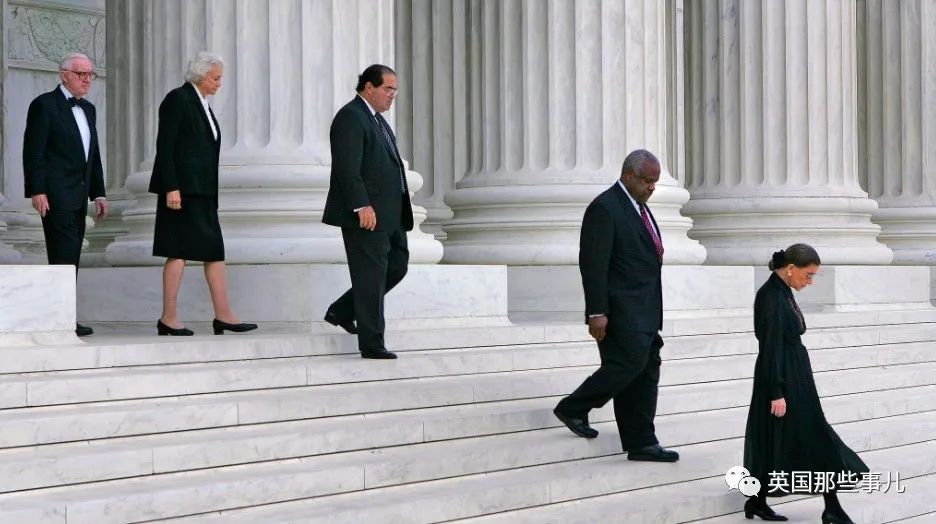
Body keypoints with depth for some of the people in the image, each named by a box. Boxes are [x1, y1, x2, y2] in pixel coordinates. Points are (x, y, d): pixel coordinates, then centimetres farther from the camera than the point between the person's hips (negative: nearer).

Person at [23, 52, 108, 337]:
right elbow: (33, 151, -10)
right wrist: (37, 191, -16)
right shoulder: (44, 105, -5)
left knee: (70, 257, 6)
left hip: (78, 195, 8)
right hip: (56, 194, -8)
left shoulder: (88, 110, 19)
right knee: (64, 254, -12)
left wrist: (98, 193, 17)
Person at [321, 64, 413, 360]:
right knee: (371, 276, -5)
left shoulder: (376, 118, 19)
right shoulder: (351, 117, -13)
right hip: (367, 214, -10)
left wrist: (400, 208, 20)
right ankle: (371, 344, 2)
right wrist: (362, 206, -25)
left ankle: (341, 312, 23)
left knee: (397, 265, 13)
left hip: (389, 214, 10)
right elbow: (347, 169, -20)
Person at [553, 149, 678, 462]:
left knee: (646, 372, 6)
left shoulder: (638, 206, 17)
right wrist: (597, 313, -22)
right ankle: (573, 408, 2)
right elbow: (593, 263, -18)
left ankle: (641, 444, 9)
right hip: (621, 310, -9)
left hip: (644, 311, 9)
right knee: (629, 363, -15)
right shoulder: (604, 208, -13)